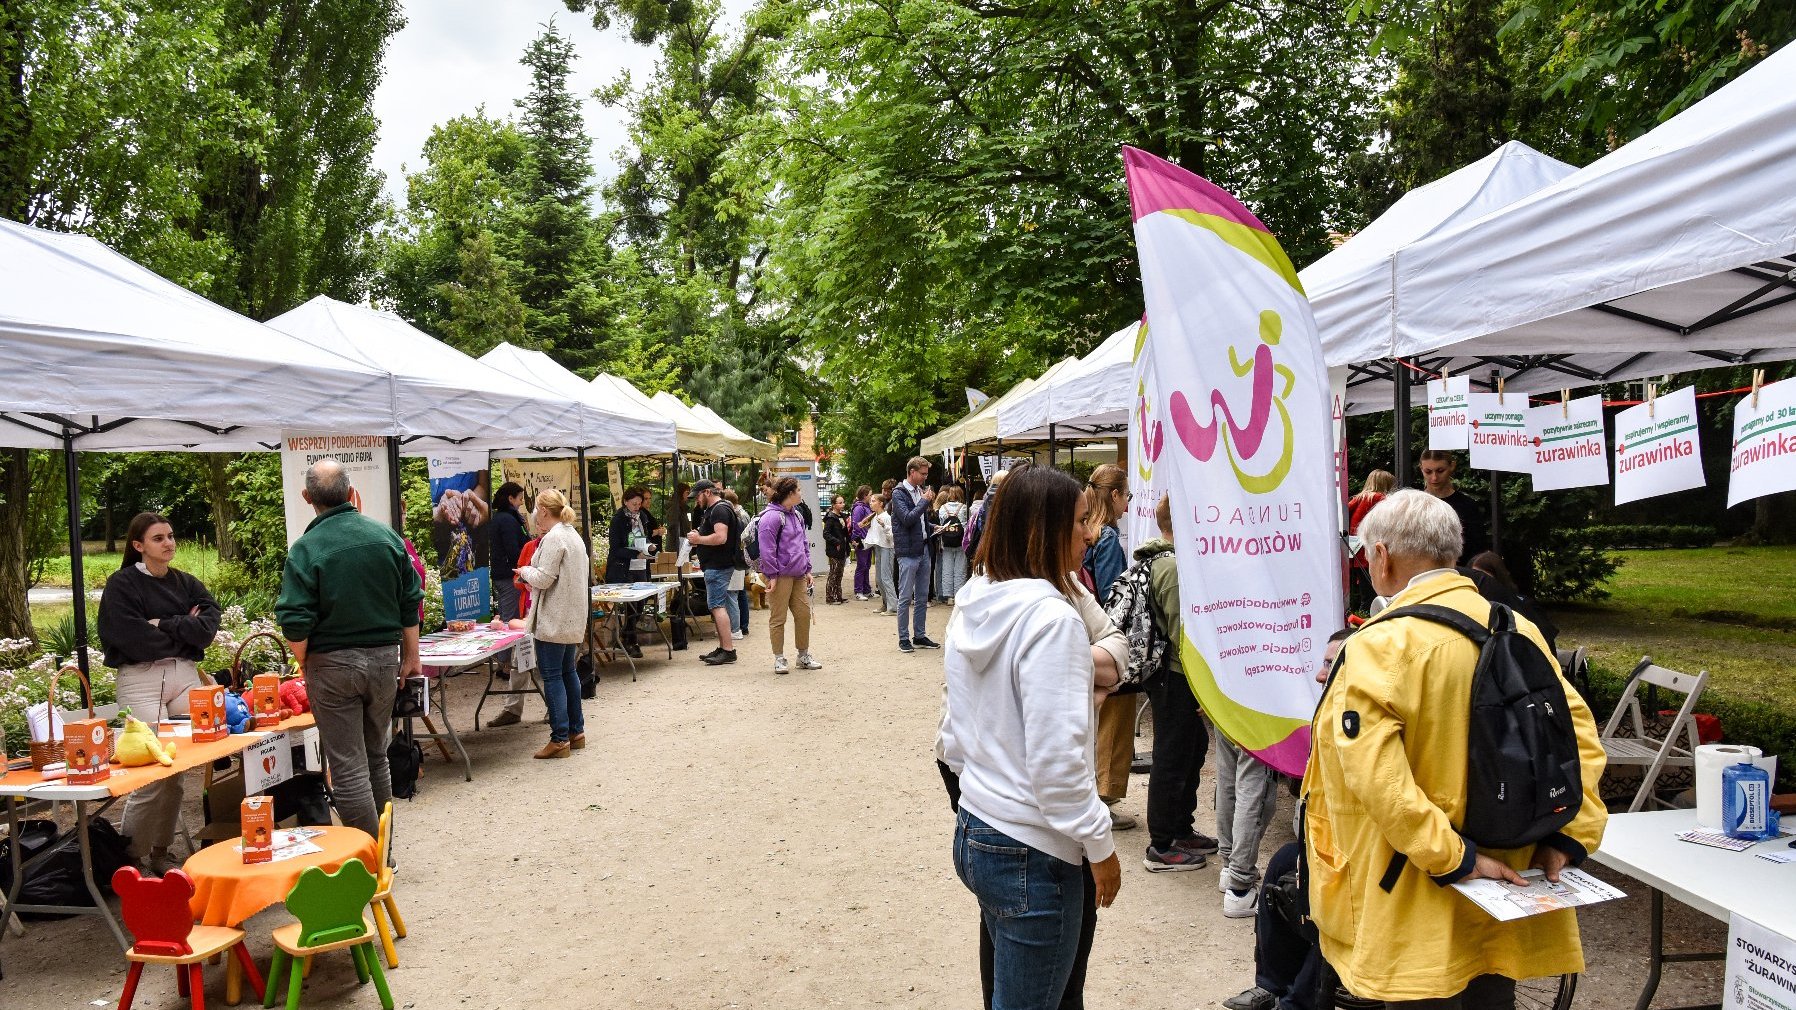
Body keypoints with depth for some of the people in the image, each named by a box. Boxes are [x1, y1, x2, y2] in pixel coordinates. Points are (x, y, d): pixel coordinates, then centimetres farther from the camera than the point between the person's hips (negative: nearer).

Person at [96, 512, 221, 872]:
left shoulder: (186, 583, 15)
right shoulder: (122, 584, 1)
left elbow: (209, 623, 1)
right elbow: (133, 636, -11)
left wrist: (165, 625, -8)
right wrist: (183, 632, -1)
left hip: (185, 674, 4)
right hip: (141, 679, -4)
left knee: (178, 769, 2)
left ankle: (160, 852, 15)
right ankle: (133, 857, 3)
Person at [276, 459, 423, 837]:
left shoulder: (305, 548, -12)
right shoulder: (386, 536, 0)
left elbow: (295, 622, -14)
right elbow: (411, 603, 5)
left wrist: (304, 665, 3)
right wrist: (411, 656, 13)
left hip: (332, 664, -4)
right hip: (384, 658, 4)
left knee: (347, 767, 3)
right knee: (376, 756, 18)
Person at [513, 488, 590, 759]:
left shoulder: (553, 538, -17)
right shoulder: (574, 535, 14)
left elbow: (543, 578, -20)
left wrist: (525, 571, 1)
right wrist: (532, 573, 18)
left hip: (554, 620, -10)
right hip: (573, 619, 10)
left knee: (552, 676, -4)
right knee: (568, 672, 17)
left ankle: (560, 739, -2)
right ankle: (576, 731, 22)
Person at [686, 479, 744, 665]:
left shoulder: (720, 510, -14)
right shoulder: (712, 510, 20)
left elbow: (721, 537, -26)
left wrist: (698, 539, -14)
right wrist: (698, 539, 11)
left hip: (718, 566, -11)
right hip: (715, 565, 11)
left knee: (717, 605, -12)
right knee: (718, 606, 13)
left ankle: (729, 650, -14)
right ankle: (723, 647, 18)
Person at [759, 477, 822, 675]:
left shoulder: (796, 515, 15)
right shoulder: (772, 517, -14)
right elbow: (766, 549, -16)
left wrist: (807, 569, 17)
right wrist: (771, 575, -17)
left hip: (798, 575, 9)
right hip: (780, 576, -9)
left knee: (804, 613, 11)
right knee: (778, 618, 1)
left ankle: (804, 656, 23)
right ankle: (779, 659, 10)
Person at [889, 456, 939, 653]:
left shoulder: (921, 490, 13)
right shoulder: (899, 493, -8)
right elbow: (907, 518, -20)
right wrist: (925, 501, -14)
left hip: (924, 549, 7)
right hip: (908, 551, -7)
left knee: (922, 597, 11)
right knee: (906, 597, -2)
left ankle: (919, 636, 19)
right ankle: (903, 638, 5)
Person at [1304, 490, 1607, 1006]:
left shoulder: (1380, 644, -17)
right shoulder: (1519, 630, 3)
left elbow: (1373, 772, -26)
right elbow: (1578, 735, 3)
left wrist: (1450, 857, -21)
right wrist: (1568, 837, 0)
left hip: (1423, 895, -6)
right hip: (1509, 880, 6)